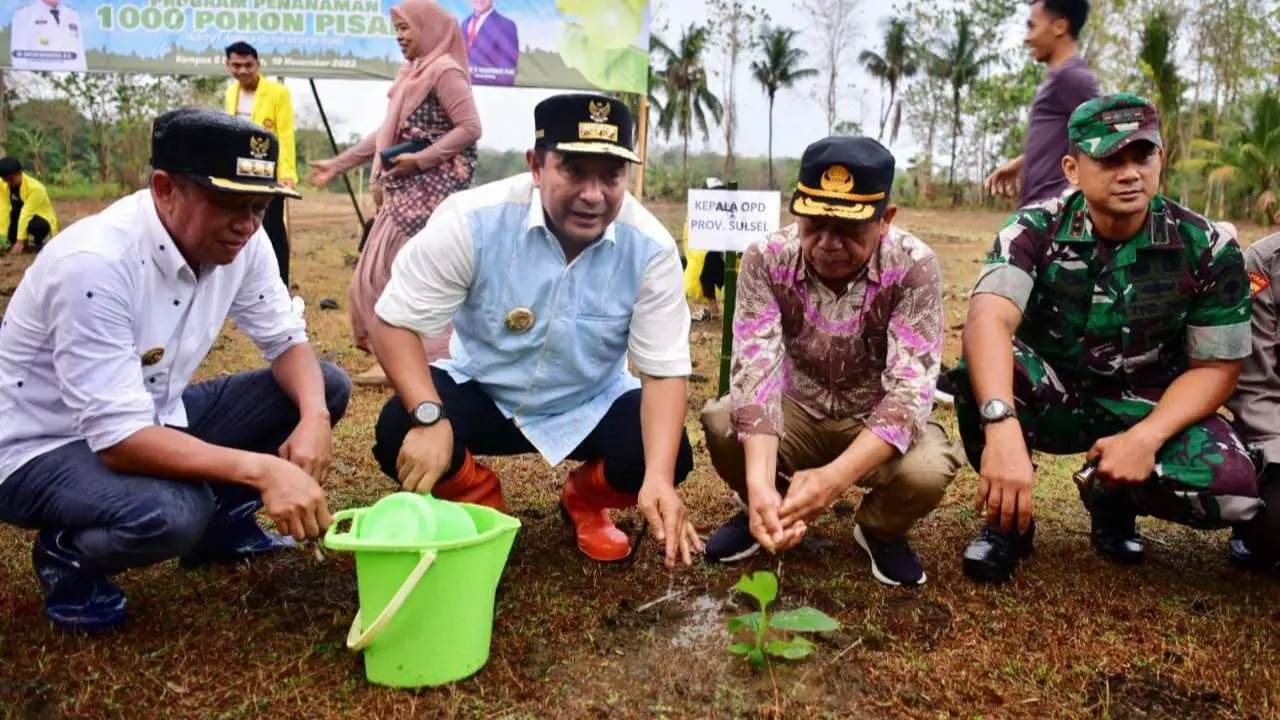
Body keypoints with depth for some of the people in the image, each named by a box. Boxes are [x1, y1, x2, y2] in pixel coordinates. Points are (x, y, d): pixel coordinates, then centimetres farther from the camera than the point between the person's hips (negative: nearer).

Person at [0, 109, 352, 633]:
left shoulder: (240, 242, -12)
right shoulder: (97, 263, -32)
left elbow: (287, 340, -3)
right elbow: (119, 440, -34)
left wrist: (314, 418, -25)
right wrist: (262, 469, -43)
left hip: (150, 417, 7)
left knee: (326, 387, -6)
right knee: (170, 513, -38)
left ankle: (220, 521, 12)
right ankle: (67, 558, -1)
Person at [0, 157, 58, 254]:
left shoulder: (35, 188, -28)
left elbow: (26, 214, -31)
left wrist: (20, 241, -32)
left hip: (42, 221, -6)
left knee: (35, 225, -39)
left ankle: (40, 241, -5)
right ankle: (13, 242, 3)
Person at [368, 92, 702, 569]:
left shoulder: (650, 247, -21)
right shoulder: (473, 220, -26)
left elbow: (664, 369, -19)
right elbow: (395, 322, -19)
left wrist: (658, 477, -35)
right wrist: (429, 418, -35)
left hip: (591, 404, 1)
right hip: (482, 391, 0)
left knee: (670, 457, -24)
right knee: (399, 436, -28)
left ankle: (584, 501, 14)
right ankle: (482, 503, 9)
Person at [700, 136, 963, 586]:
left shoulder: (914, 267, -22)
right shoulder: (766, 260, -19)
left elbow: (910, 388, -30)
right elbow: (756, 369, -28)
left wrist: (834, 477, -46)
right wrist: (760, 483, -45)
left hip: (880, 425, -1)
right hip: (798, 414, 1)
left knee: (927, 472, -32)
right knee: (719, 422, -28)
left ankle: (881, 530, 6)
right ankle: (767, 512, 6)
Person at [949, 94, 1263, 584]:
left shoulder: (1208, 248, -10)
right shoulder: (1035, 230, -16)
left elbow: (1215, 367, -5)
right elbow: (990, 318, -34)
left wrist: (1145, 438, -25)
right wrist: (1002, 427, -53)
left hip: (1145, 406, 2)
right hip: (1050, 397, -1)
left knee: (1231, 490, -27)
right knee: (980, 375, -34)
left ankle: (1112, 496, 8)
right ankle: (1008, 513, -7)